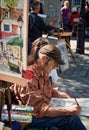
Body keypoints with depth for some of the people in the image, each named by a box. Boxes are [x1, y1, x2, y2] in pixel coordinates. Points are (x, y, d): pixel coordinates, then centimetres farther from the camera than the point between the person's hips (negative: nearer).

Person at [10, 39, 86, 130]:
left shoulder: (42, 71, 5)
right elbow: (38, 109, -28)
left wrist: (59, 94, 5)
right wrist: (68, 110, -31)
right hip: (30, 117, -9)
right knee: (72, 118, -20)